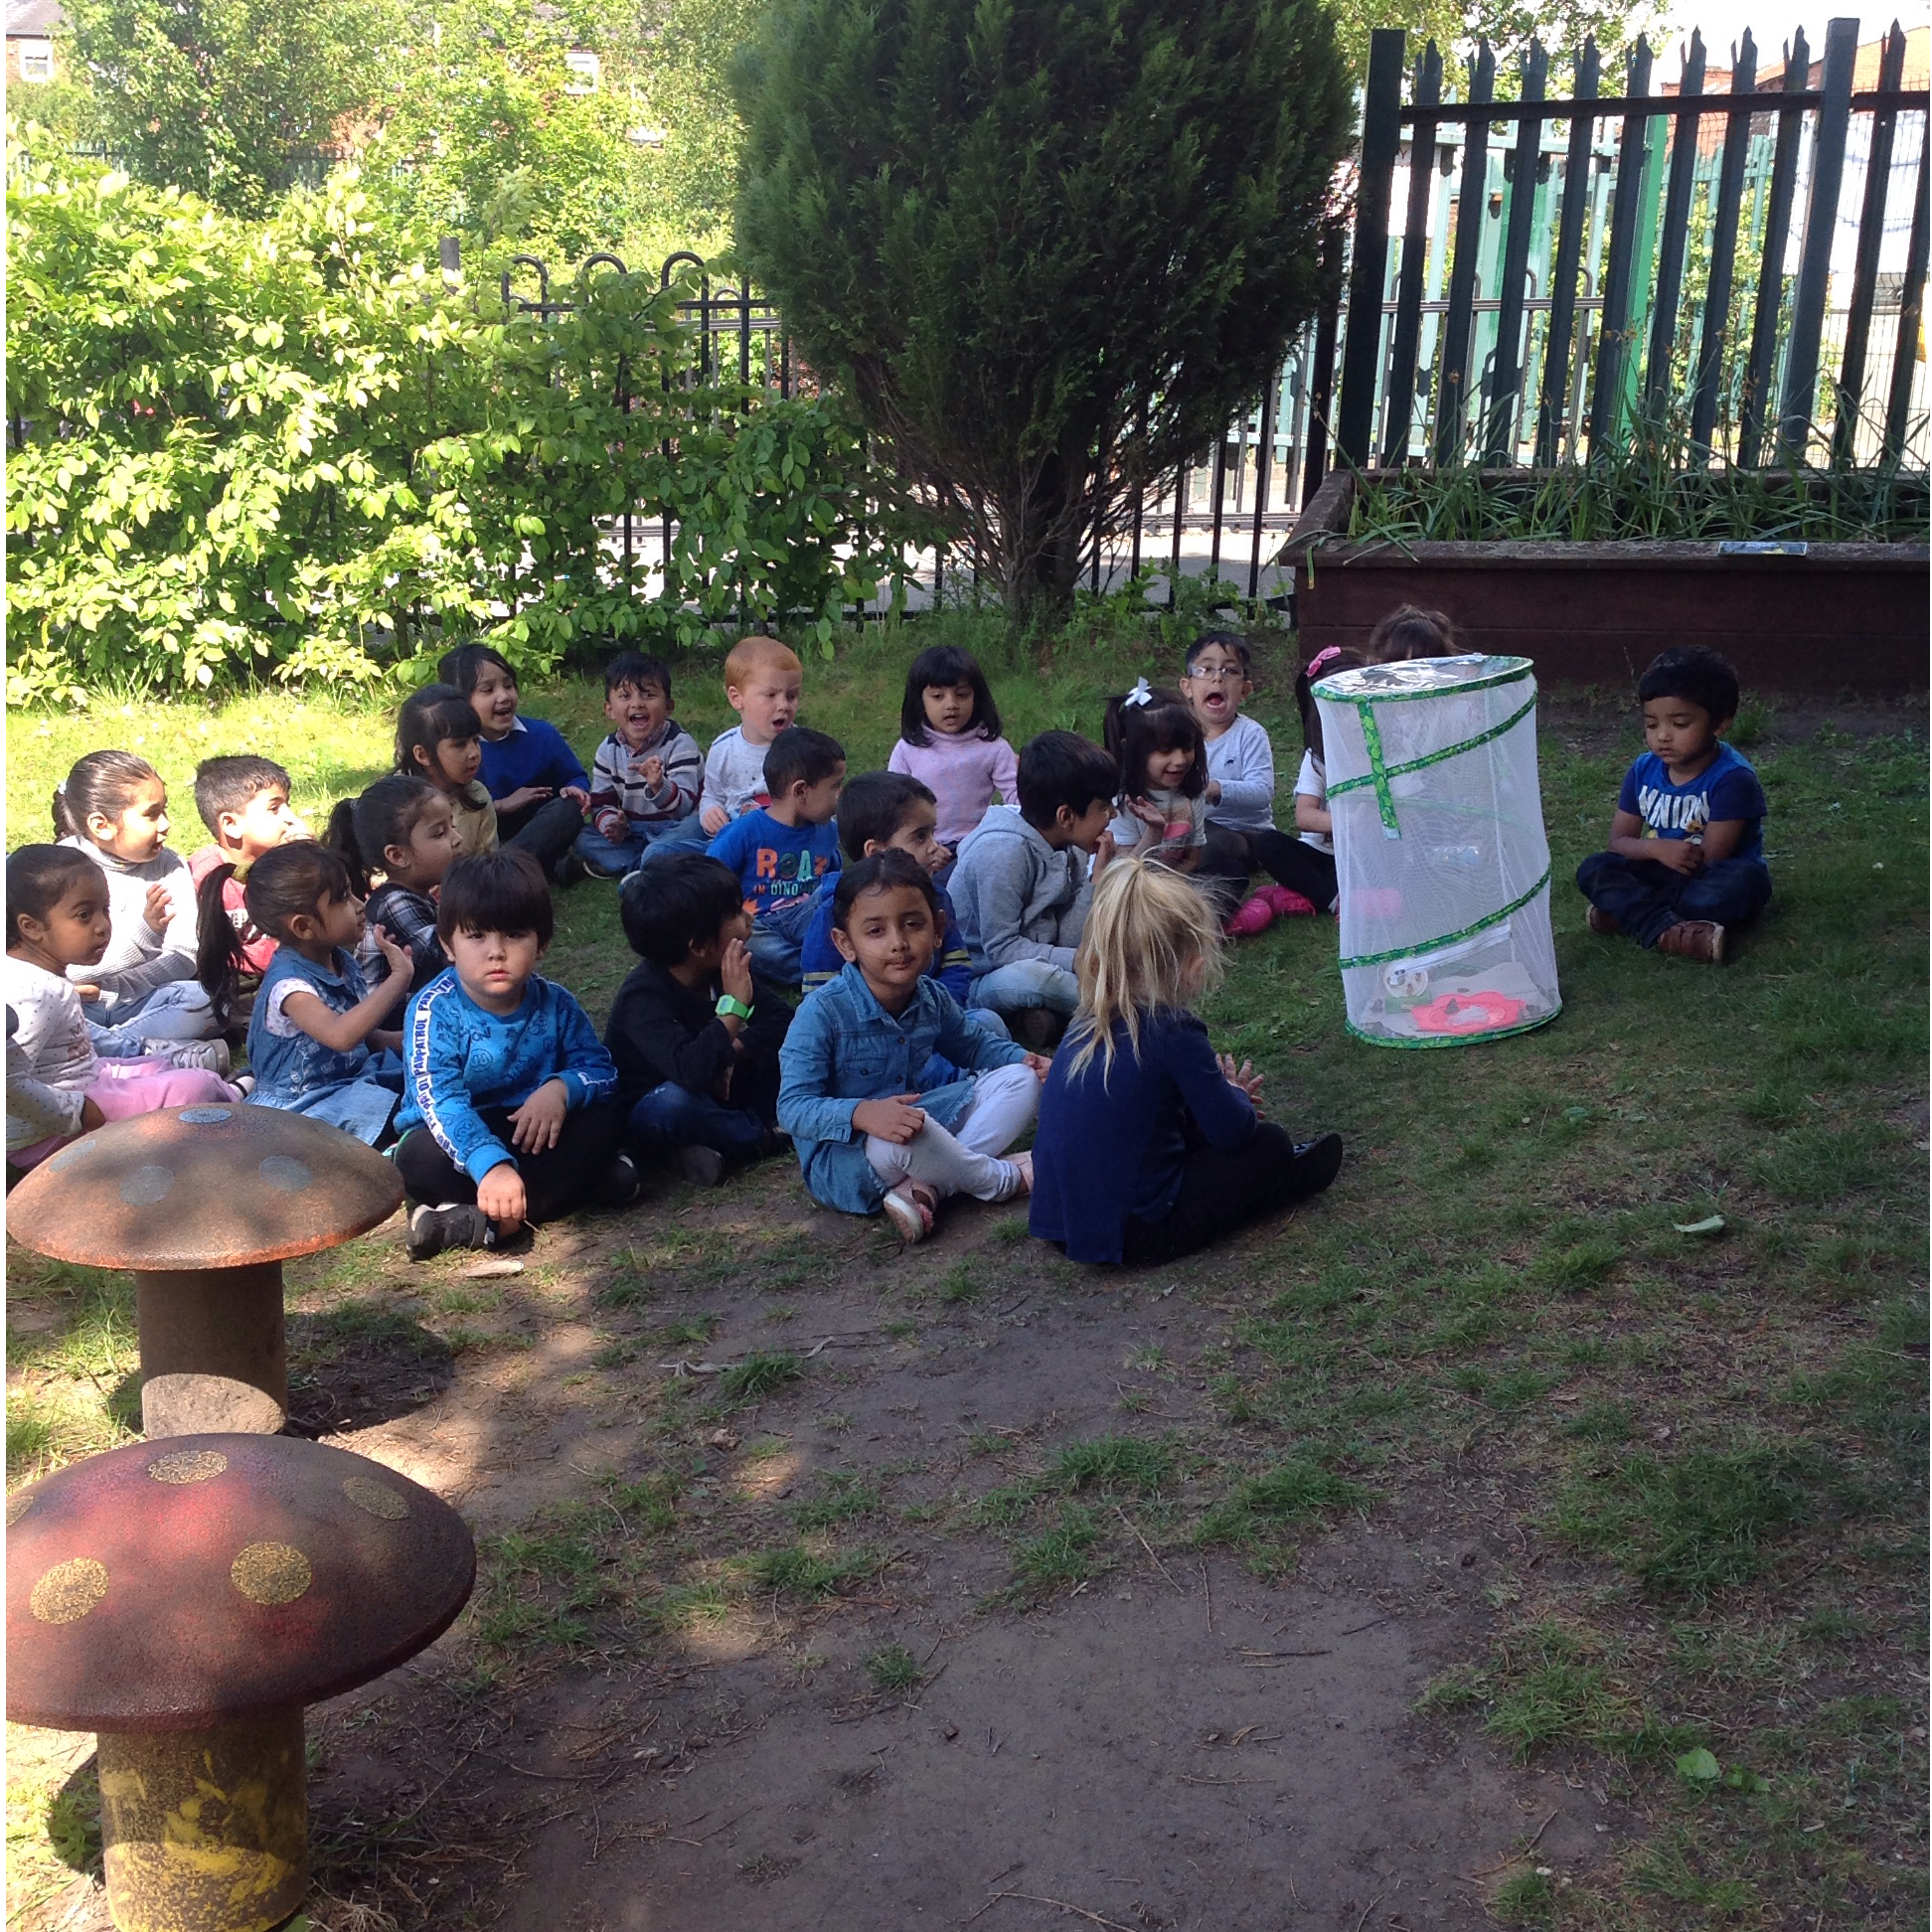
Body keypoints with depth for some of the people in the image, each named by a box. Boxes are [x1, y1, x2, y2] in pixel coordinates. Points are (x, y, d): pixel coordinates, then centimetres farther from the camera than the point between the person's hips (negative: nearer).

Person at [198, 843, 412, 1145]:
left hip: (352, 1080, 9)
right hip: (301, 1105, -9)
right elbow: (341, 1035, -42)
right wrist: (399, 977, -37)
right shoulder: (289, 983, -22)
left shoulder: (344, 963, 5)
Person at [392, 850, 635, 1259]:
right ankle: (583, 1180, -28)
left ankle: (480, 1221, -30)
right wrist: (491, 1164, -48)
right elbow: (439, 1101, -31)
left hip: (532, 1133, 4)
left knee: (600, 1119, -22)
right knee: (420, 1160, -35)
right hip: (459, 1138, -3)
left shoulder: (554, 1004, -4)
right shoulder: (435, 1009, -18)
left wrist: (561, 1088, -29)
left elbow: (600, 1068, -4)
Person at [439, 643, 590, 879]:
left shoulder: (542, 735, -2)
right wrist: (501, 806, -16)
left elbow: (576, 778, 11)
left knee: (569, 807, -26)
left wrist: (575, 789, -12)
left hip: (541, 832, 2)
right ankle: (556, 864, -36)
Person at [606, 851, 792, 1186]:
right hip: (647, 1112, -7)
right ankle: (764, 1135, -17)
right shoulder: (643, 998, -30)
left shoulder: (729, 970, -7)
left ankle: (720, 1143, -19)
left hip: (718, 1093, 7)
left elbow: (782, 1018, -6)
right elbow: (690, 1071, -46)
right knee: (674, 1100, -42)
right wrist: (733, 1006, -43)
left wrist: (732, 1050, -22)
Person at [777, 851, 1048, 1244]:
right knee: (896, 1140, -42)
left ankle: (926, 1186, -21)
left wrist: (1025, 1060, 1)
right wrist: (862, 1113, -43)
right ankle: (1002, 1179, -11)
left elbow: (973, 1046, 21)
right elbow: (792, 1107, -26)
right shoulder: (822, 1012, -22)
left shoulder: (932, 999, -1)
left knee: (1019, 1080, -1)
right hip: (840, 1153, -8)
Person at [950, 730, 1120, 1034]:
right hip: (979, 982, -8)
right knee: (1031, 976, -39)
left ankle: (1038, 1020, -11)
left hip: (1040, 965, 8)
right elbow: (1000, 948, -23)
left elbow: (1069, 941, -2)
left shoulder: (1070, 849, 1)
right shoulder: (1003, 850, -23)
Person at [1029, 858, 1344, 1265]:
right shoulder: (1173, 1032, -20)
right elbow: (1233, 1131, -10)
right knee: (1269, 1146, 9)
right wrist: (1234, 1095, 12)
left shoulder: (1088, 1024, 3)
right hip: (1133, 1234, -8)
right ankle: (1292, 1176, 38)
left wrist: (1224, 1096, 23)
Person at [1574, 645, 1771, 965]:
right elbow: (1619, 840, 1)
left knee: (1744, 880, -37)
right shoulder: (1644, 771, -1)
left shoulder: (1733, 778, -18)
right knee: (1593, 870, -18)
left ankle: (1628, 911, -27)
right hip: (1662, 875, 5)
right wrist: (1657, 848, -24)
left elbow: (1711, 857, -20)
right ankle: (1666, 930, -39)